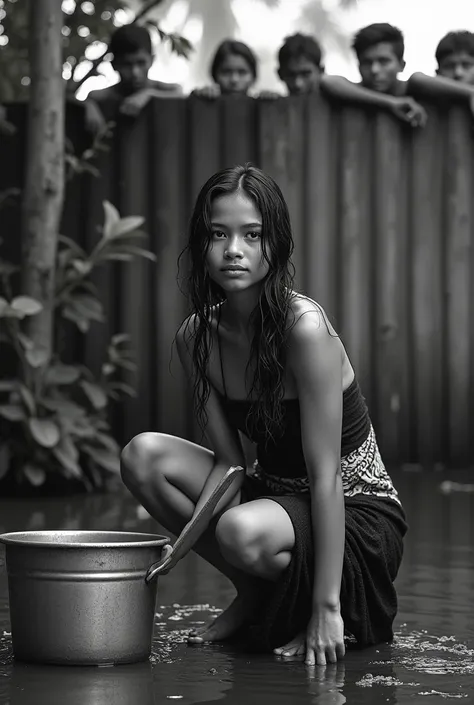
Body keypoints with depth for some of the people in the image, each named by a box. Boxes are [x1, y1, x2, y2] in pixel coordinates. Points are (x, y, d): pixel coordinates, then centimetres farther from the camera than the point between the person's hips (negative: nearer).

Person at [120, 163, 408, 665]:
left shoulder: (305, 327, -25)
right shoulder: (195, 337, -5)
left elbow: (325, 477, -25)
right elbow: (228, 460, -1)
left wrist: (326, 609, -26)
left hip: (358, 515, -6)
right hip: (276, 496, 7)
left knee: (242, 532, -36)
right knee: (143, 455, -11)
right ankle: (253, 596, 3)